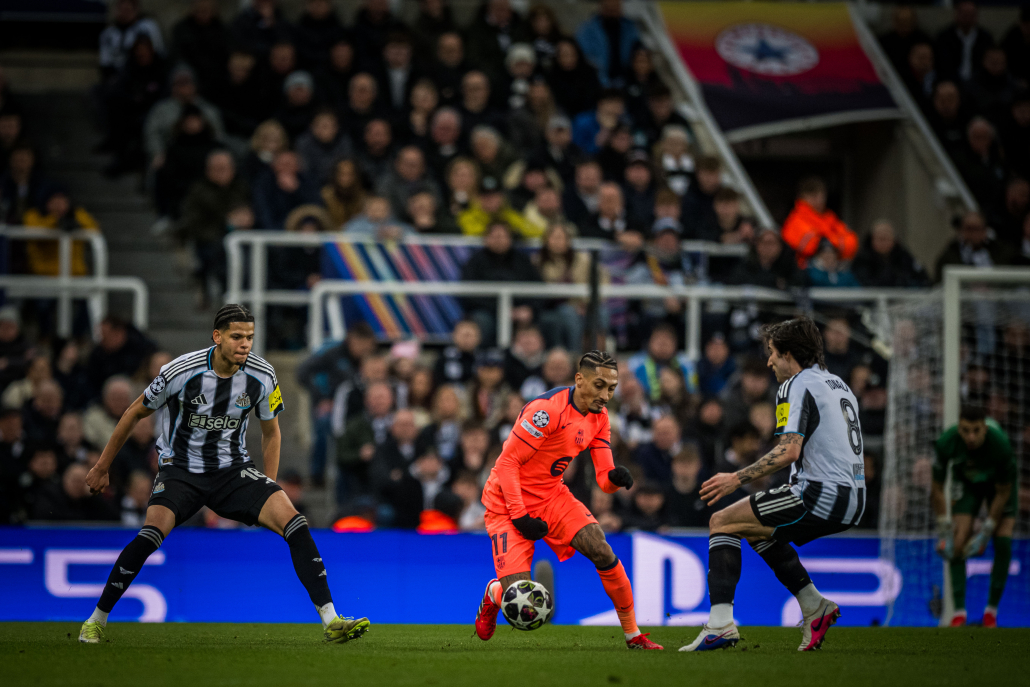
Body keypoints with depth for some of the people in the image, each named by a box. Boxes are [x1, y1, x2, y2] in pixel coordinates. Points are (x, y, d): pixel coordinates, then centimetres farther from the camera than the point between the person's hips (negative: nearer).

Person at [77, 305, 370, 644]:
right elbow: (136, 412, -2)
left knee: (293, 521, -19)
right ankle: (95, 621, -11)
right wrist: (102, 467, 5)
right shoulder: (181, 371, -18)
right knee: (152, 534, -29)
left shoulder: (263, 377, -9)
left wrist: (267, 492, 7)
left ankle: (330, 621, -15)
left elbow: (270, 432, 10)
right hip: (181, 469, -3)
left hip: (233, 470, 3)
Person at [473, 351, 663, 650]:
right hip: (509, 501, -6)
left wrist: (615, 478, -23)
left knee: (602, 552, -18)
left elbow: (604, 480, 2)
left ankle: (633, 635, -6)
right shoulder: (548, 409, -23)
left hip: (552, 496, 6)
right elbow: (507, 462, -20)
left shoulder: (599, 416, 2)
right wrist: (520, 516, -23)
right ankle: (494, 594, 25)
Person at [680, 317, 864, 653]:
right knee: (759, 531, 28)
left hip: (820, 495, -9)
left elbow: (789, 451, -19)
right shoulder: (838, 385, 21)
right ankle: (815, 607, 19)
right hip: (853, 501, 9)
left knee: (722, 522, -1)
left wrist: (738, 478, -15)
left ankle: (720, 622, -14)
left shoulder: (796, 386, -7)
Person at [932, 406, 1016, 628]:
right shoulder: (946, 443, -33)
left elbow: (1003, 493, -23)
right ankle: (959, 611, -11)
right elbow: (937, 488, -17)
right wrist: (944, 528, -20)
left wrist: (986, 530, -23)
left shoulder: (1000, 444, -38)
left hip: (999, 482, -1)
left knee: (1003, 542, -15)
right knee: (958, 542, -15)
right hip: (967, 483, 1)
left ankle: (992, 610, -2)